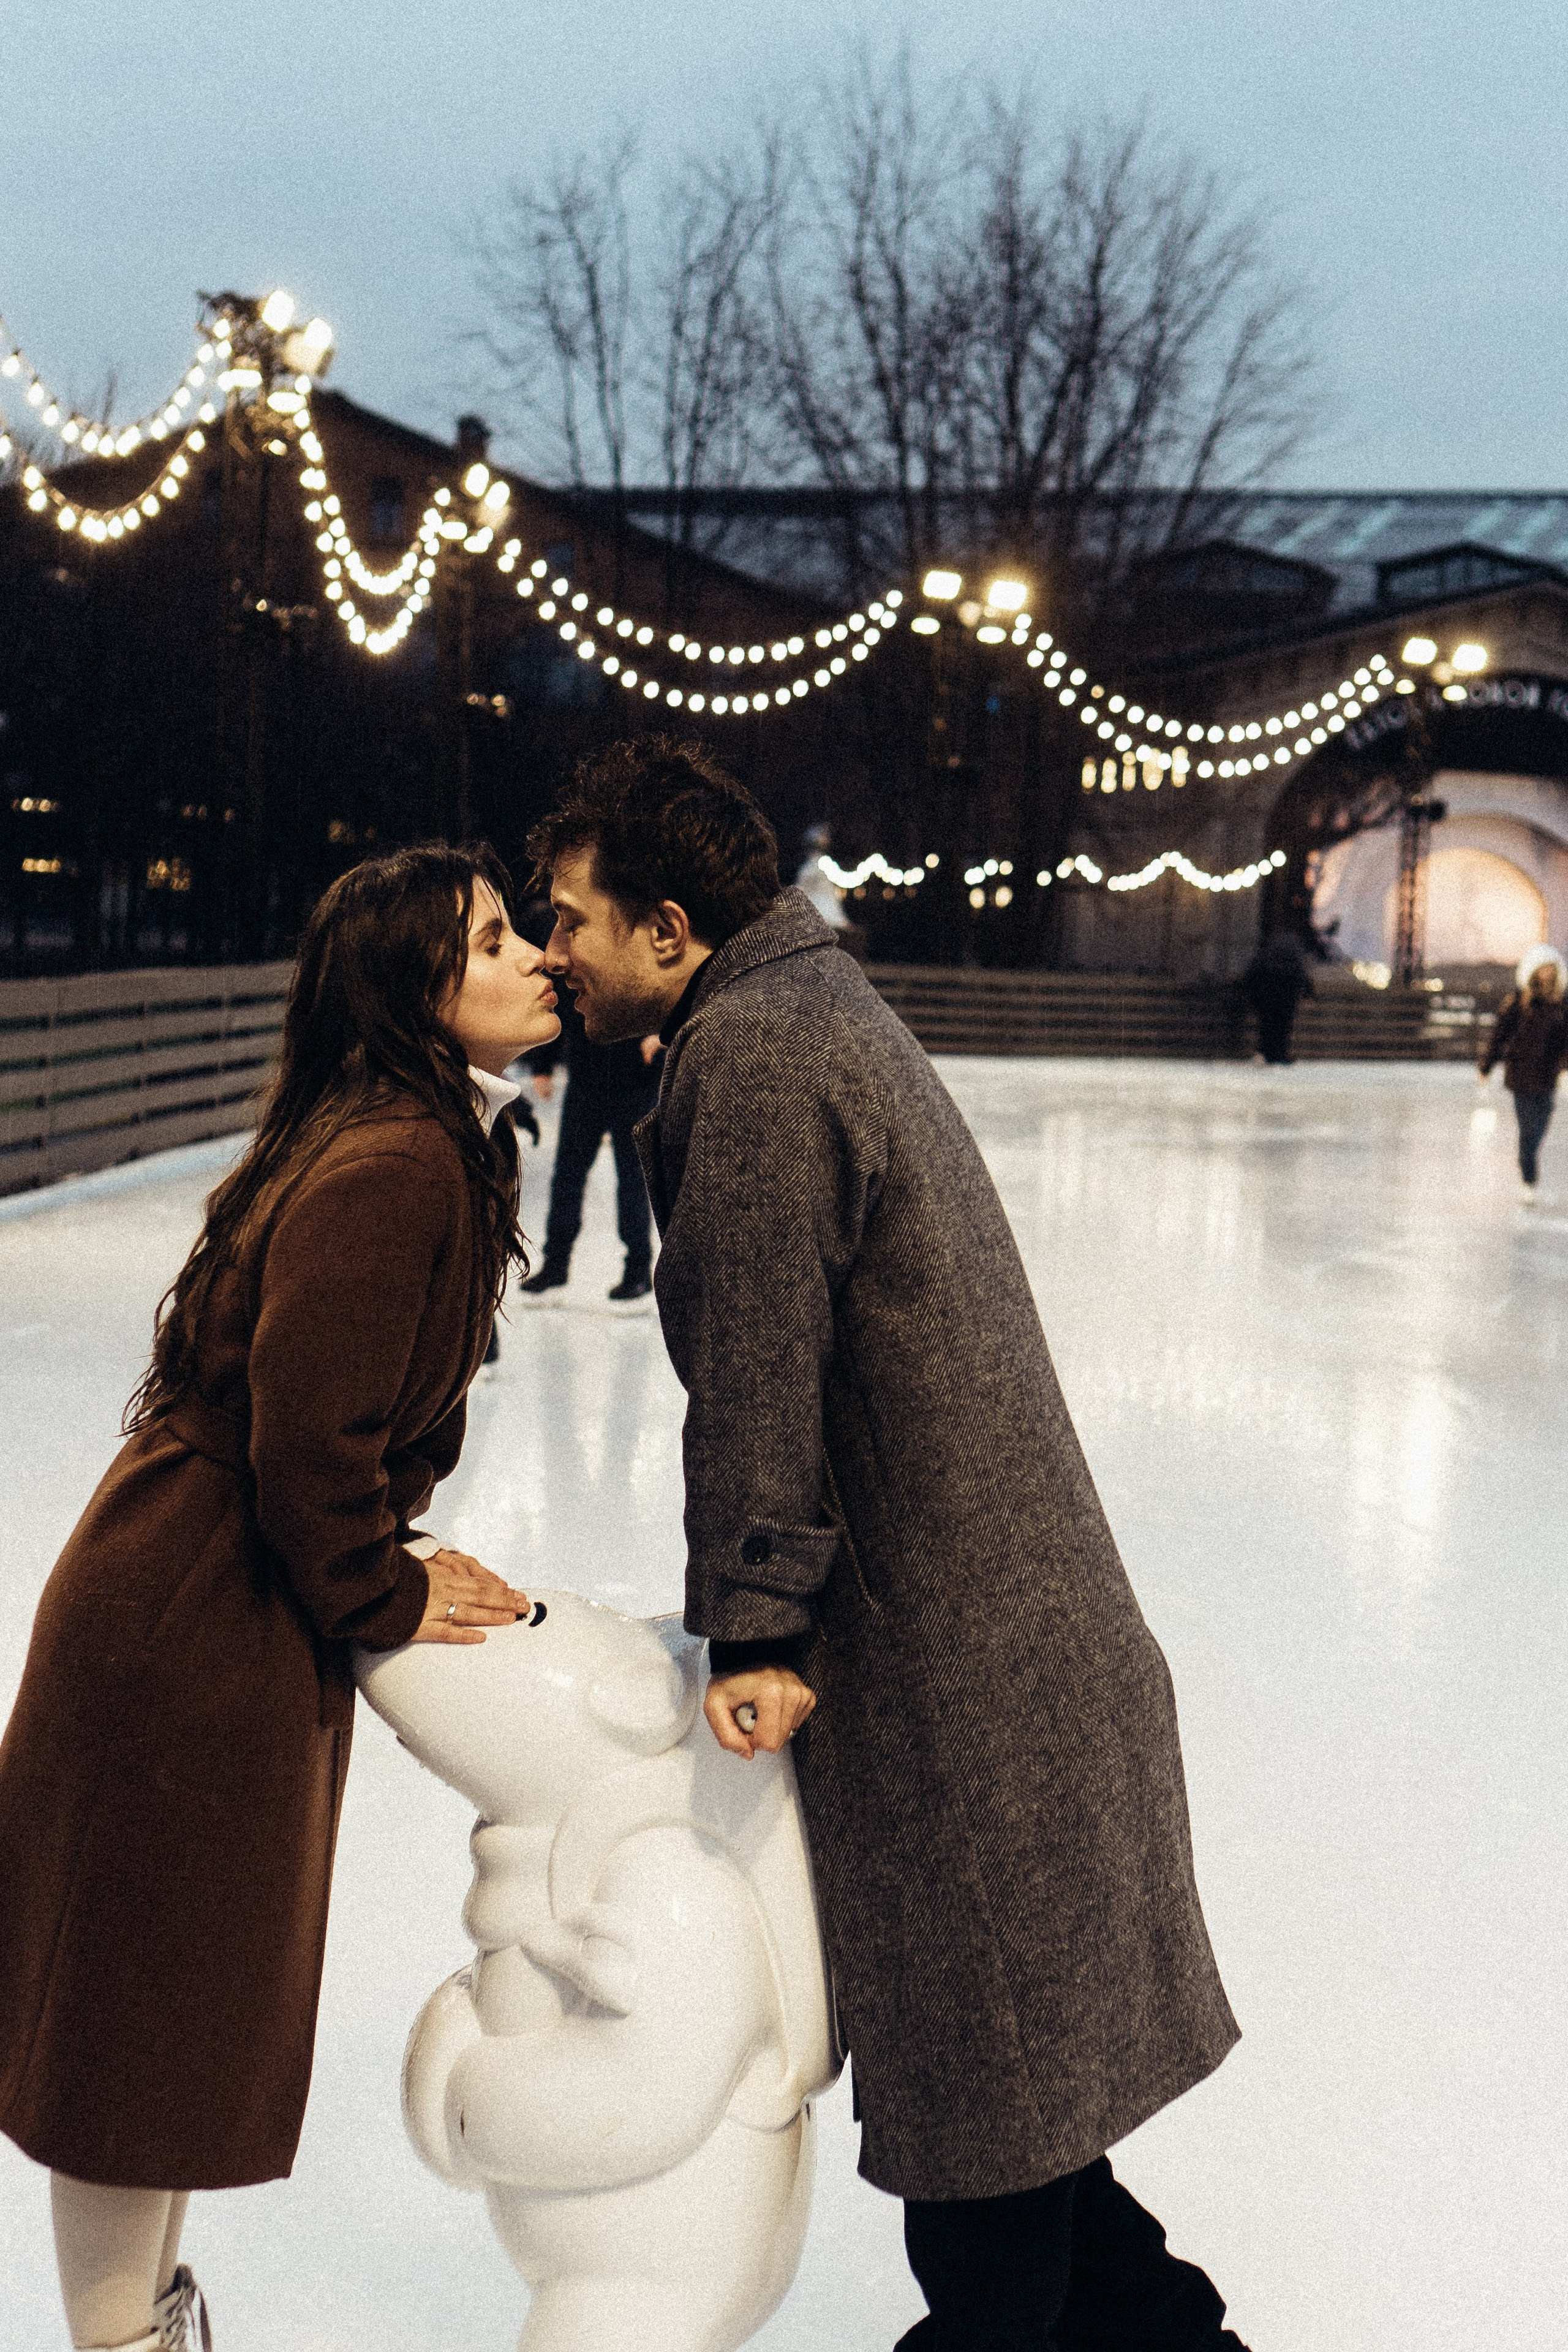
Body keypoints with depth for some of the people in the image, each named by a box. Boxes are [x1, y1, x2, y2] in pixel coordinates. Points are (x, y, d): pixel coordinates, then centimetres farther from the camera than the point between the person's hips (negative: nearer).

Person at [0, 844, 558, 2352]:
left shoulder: (427, 1147, 8)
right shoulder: (395, 1168, -24)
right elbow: (305, 1431, -26)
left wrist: (383, 1567, 10)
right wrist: (379, 1596, -12)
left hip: (238, 1611, 10)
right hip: (196, 1624, -10)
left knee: (197, 1998, 23)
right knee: (155, 2006, 6)